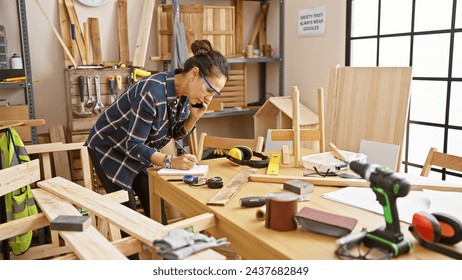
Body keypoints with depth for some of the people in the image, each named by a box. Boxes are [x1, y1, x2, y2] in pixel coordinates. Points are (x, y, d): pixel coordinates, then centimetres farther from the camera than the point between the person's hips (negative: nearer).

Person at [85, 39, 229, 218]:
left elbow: (175, 133, 3)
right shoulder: (153, 92, -35)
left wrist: (194, 116, -15)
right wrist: (171, 162, -35)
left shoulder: (185, 94, -11)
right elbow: (133, 145, -29)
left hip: (137, 151, 7)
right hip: (109, 149, -7)